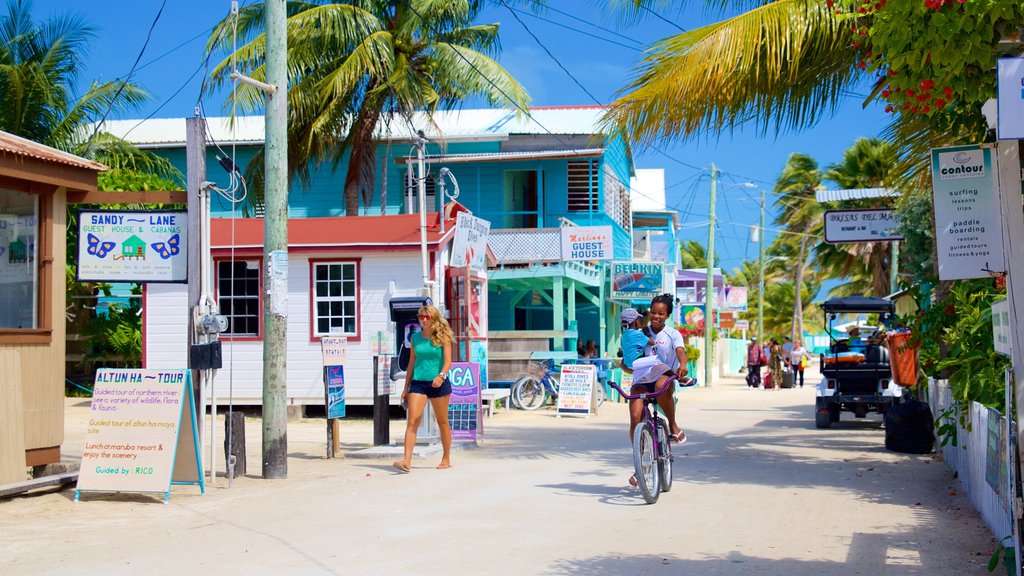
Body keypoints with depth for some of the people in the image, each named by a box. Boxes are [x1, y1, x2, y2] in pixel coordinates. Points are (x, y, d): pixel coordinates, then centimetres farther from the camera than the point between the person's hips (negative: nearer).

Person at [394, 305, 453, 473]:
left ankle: (446, 459, 23)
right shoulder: (415, 338, 10)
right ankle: (407, 461, -19)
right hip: (418, 383, 3)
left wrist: (441, 375, -30)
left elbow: (448, 360, -10)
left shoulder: (442, 337, -1)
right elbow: (411, 363, 15)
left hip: (439, 384, -2)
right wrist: (406, 387, 13)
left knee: (442, 422, 10)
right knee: (412, 421, -12)